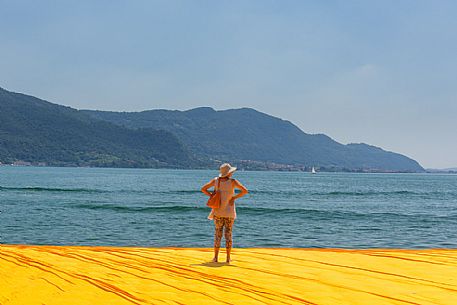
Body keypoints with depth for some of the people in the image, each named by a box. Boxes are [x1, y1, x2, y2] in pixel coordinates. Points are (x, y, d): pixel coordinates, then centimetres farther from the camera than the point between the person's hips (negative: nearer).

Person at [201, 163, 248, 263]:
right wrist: (234, 197, -8)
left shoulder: (215, 180, -1)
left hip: (218, 211, 2)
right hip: (229, 212, -2)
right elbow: (245, 191, -15)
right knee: (228, 234, 6)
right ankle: (228, 258, 7)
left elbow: (203, 189, 1)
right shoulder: (232, 181, -10)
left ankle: (215, 257, 7)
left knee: (217, 234, 9)